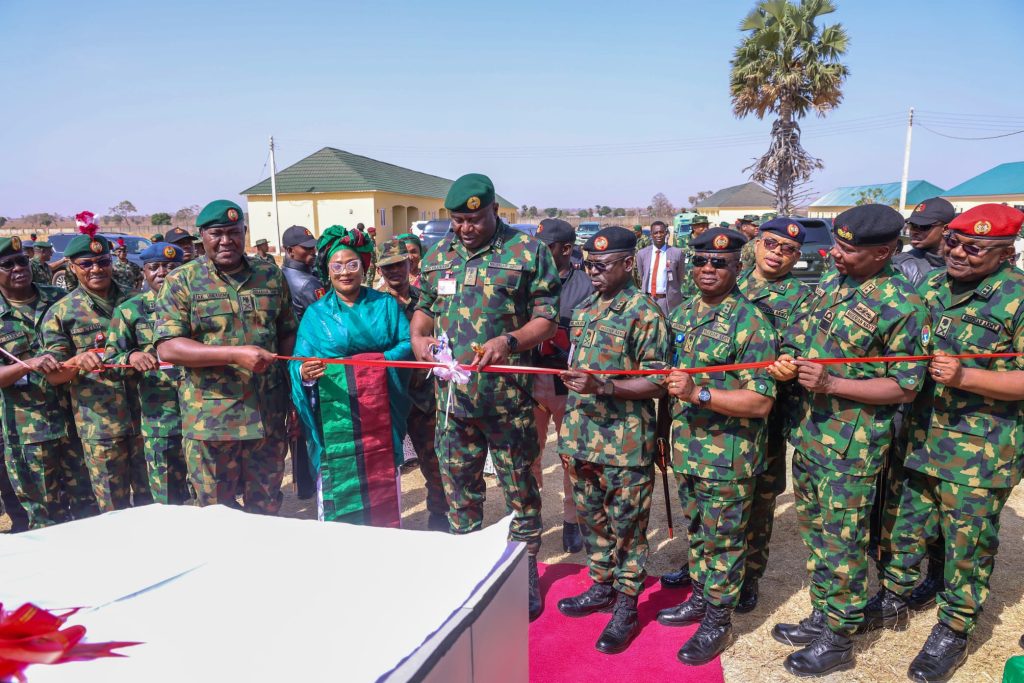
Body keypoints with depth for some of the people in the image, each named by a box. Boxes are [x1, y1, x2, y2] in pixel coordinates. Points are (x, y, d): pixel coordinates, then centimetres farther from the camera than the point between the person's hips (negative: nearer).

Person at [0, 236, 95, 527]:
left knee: (88, 497, 10)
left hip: (77, 414, 2)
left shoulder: (59, 298, 6)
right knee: (44, 509, 10)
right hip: (30, 426, -2)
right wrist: (28, 364, -25)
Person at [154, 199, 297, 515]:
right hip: (210, 420, -2)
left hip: (269, 415, 3)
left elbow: (288, 333, 12)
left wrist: (294, 394, 1)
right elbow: (167, 348, -11)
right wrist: (235, 354, -22)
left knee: (266, 509, 15)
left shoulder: (271, 275, 8)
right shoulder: (181, 282, -2)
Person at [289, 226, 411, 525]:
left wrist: (381, 359, -15)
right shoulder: (315, 313, 6)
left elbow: (407, 344, 1)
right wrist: (305, 374, -24)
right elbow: (299, 363, -2)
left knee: (383, 490, 8)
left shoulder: (385, 304, 9)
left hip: (380, 414, 1)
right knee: (338, 495, 1)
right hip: (335, 417, -1)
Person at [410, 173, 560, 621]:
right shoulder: (437, 257, 10)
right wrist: (418, 336, -1)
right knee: (458, 487, 16)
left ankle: (526, 572, 28)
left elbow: (547, 317, -6)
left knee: (520, 488, 9)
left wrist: (510, 341, -23)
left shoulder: (527, 252, -4)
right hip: (452, 394, 4)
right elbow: (424, 307, 21)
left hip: (508, 396, -4)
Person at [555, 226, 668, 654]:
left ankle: (626, 607, 21)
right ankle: (602, 586, 37)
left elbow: (657, 384, -13)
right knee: (592, 518, 19)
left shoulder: (645, 313, -11)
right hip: (581, 437, 7)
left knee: (627, 526, 6)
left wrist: (602, 386, -24)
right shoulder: (584, 310, 11)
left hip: (626, 444, -7)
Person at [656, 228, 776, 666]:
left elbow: (761, 401, -21)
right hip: (687, 450, 7)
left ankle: (718, 623, 25)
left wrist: (699, 393, -29)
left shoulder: (751, 323, -16)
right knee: (696, 531, 22)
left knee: (723, 541, 8)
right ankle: (700, 598, 41)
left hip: (728, 458, -7)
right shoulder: (682, 315, 7)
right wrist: (671, 434, 17)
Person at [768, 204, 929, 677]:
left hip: (852, 446, -7)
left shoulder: (901, 305, -17)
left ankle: (837, 640, 24)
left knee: (841, 543, 6)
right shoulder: (829, 283, 6)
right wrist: (789, 364, -1)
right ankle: (821, 617, 37)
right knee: (814, 531, 19)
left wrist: (832, 384, -23)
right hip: (808, 431, 8)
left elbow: (905, 388, -14)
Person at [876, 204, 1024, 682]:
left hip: (980, 450, -5)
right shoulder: (931, 287, 6)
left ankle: (953, 632, 27)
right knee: (907, 523, 18)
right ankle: (895, 593, 39)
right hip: (919, 437, 5)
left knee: (966, 543, 9)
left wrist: (964, 377, -26)